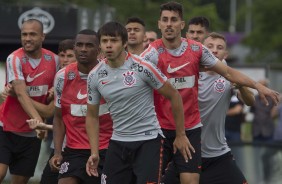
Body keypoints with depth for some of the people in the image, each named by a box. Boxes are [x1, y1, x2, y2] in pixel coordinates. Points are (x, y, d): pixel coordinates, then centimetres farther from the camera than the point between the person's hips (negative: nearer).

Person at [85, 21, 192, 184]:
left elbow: (174, 96, -5)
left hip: (148, 140, -5)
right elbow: (92, 115, 10)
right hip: (118, 142, 5)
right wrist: (94, 152, 1)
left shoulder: (142, 67, -13)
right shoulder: (95, 76, 0)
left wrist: (180, 135, -2)